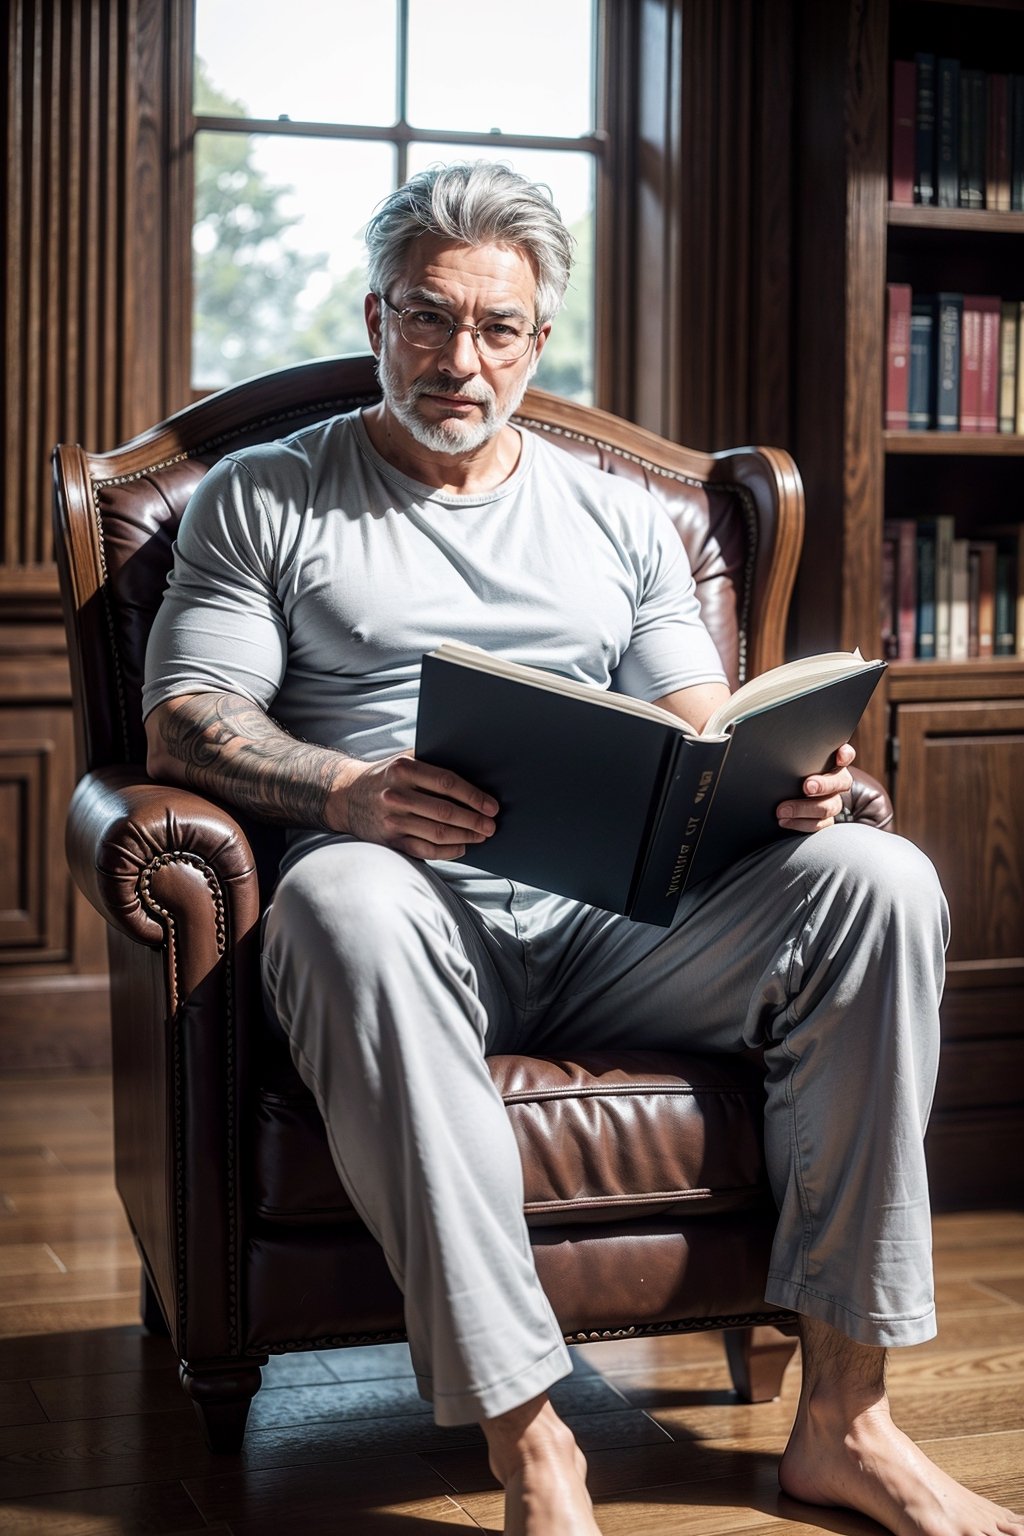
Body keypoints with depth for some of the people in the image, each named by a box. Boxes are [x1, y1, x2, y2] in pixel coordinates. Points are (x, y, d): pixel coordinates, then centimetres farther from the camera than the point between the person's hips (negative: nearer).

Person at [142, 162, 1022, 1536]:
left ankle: (842, 1417, -20)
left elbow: (703, 735, 19)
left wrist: (784, 777, -7)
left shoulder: (621, 519, 23)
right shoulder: (261, 499, 14)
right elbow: (184, 722, 2)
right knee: (343, 899, -39)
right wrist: (352, 790, -18)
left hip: (614, 929, 4)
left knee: (878, 877, -22)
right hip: (419, 918, -3)